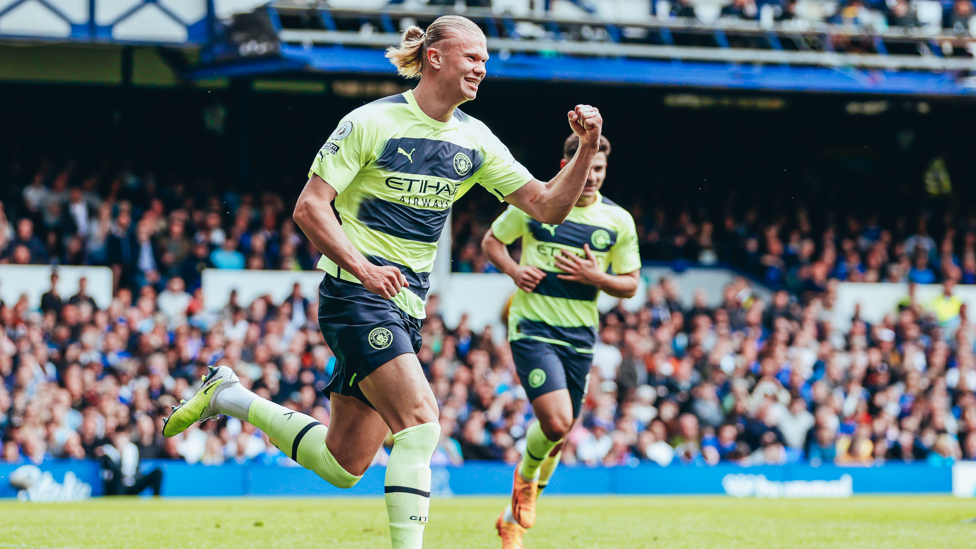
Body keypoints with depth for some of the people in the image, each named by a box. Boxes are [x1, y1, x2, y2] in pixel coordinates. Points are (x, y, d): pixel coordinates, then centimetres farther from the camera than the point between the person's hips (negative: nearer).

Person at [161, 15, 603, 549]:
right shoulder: (372, 122, -11)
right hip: (355, 297, -7)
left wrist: (586, 150, -11)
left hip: (406, 305, 7)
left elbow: (547, 206, 5)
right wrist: (364, 269, -24)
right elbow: (309, 207, -11)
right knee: (421, 422, -24)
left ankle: (228, 396, 27)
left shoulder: (475, 143, 6)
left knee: (344, 466, 9)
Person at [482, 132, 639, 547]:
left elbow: (630, 285, 8)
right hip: (533, 328, -4)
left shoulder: (618, 221, 2)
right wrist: (513, 269, -10)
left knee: (558, 433, 9)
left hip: (580, 336, 4)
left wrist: (595, 276, -12)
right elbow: (491, 241, 10)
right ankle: (525, 479, 12)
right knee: (557, 421, -22)